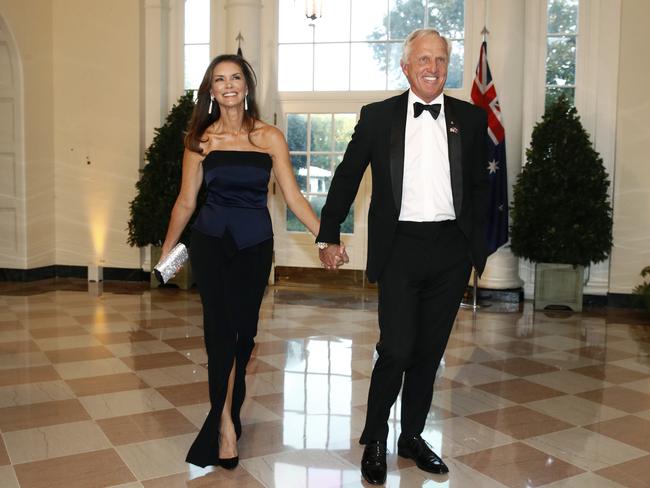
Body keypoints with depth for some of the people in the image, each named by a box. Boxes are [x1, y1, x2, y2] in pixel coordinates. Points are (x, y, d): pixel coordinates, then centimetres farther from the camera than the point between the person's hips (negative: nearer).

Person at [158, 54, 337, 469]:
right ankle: (225, 420, 3)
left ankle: (226, 411, 27)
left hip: (255, 244, 1)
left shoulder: (270, 138, 0)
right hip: (211, 241, 0)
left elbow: (293, 196, -1)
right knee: (220, 328, -8)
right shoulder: (200, 139, 2)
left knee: (243, 330, 7)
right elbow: (186, 201, 7)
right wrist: (167, 249, 11)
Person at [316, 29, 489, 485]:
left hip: (452, 249, 3)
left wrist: (478, 244, 6)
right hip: (400, 247, -2)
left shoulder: (471, 118, 7)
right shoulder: (378, 116, 2)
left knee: (430, 349, 12)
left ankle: (413, 435, 30)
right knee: (396, 349, -5)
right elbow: (347, 177, 7)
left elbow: (480, 185, 12)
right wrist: (329, 235, 5)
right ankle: (374, 438, 19)